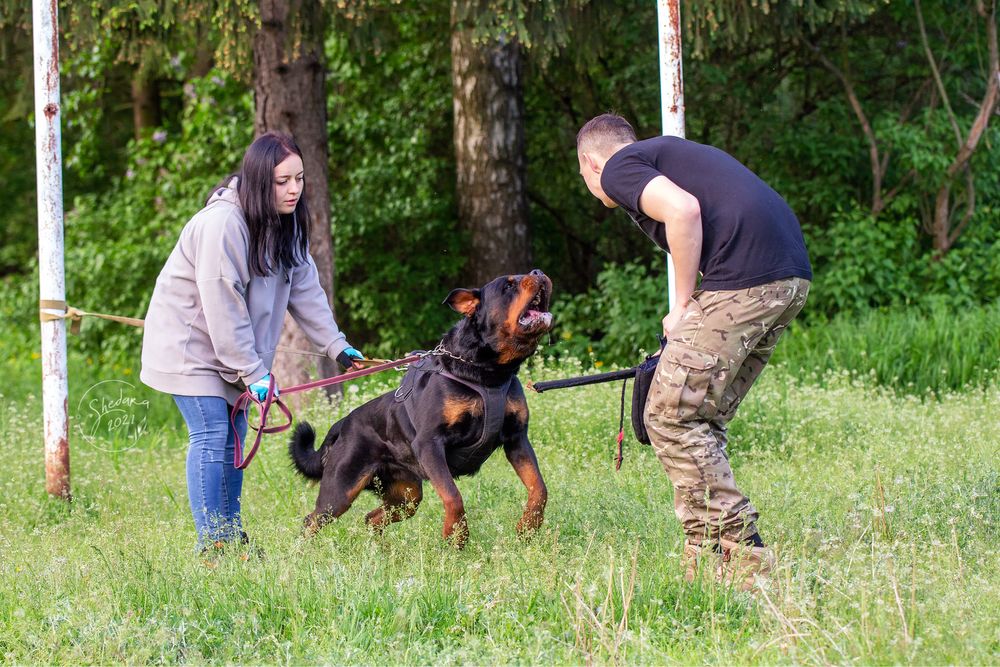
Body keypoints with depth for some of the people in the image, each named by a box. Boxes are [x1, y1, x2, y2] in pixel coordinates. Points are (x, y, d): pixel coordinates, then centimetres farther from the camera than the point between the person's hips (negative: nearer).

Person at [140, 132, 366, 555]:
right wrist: (254, 374, -24)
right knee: (211, 434, -14)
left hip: (229, 346, 9)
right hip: (190, 342, -8)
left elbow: (305, 288, 8)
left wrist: (336, 346, 2)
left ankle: (231, 536, 14)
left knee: (234, 435, 8)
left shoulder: (285, 221, 1)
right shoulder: (223, 223, -28)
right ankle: (211, 543, -13)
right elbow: (223, 308, -27)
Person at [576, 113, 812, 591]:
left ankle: (741, 557, -5)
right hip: (793, 274, 9)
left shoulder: (618, 168, 5)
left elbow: (683, 210, -14)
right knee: (704, 419, 16)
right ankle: (705, 560, 17)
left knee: (673, 417, -3)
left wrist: (683, 308, -5)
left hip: (744, 279, -9)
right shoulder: (670, 153, 32)